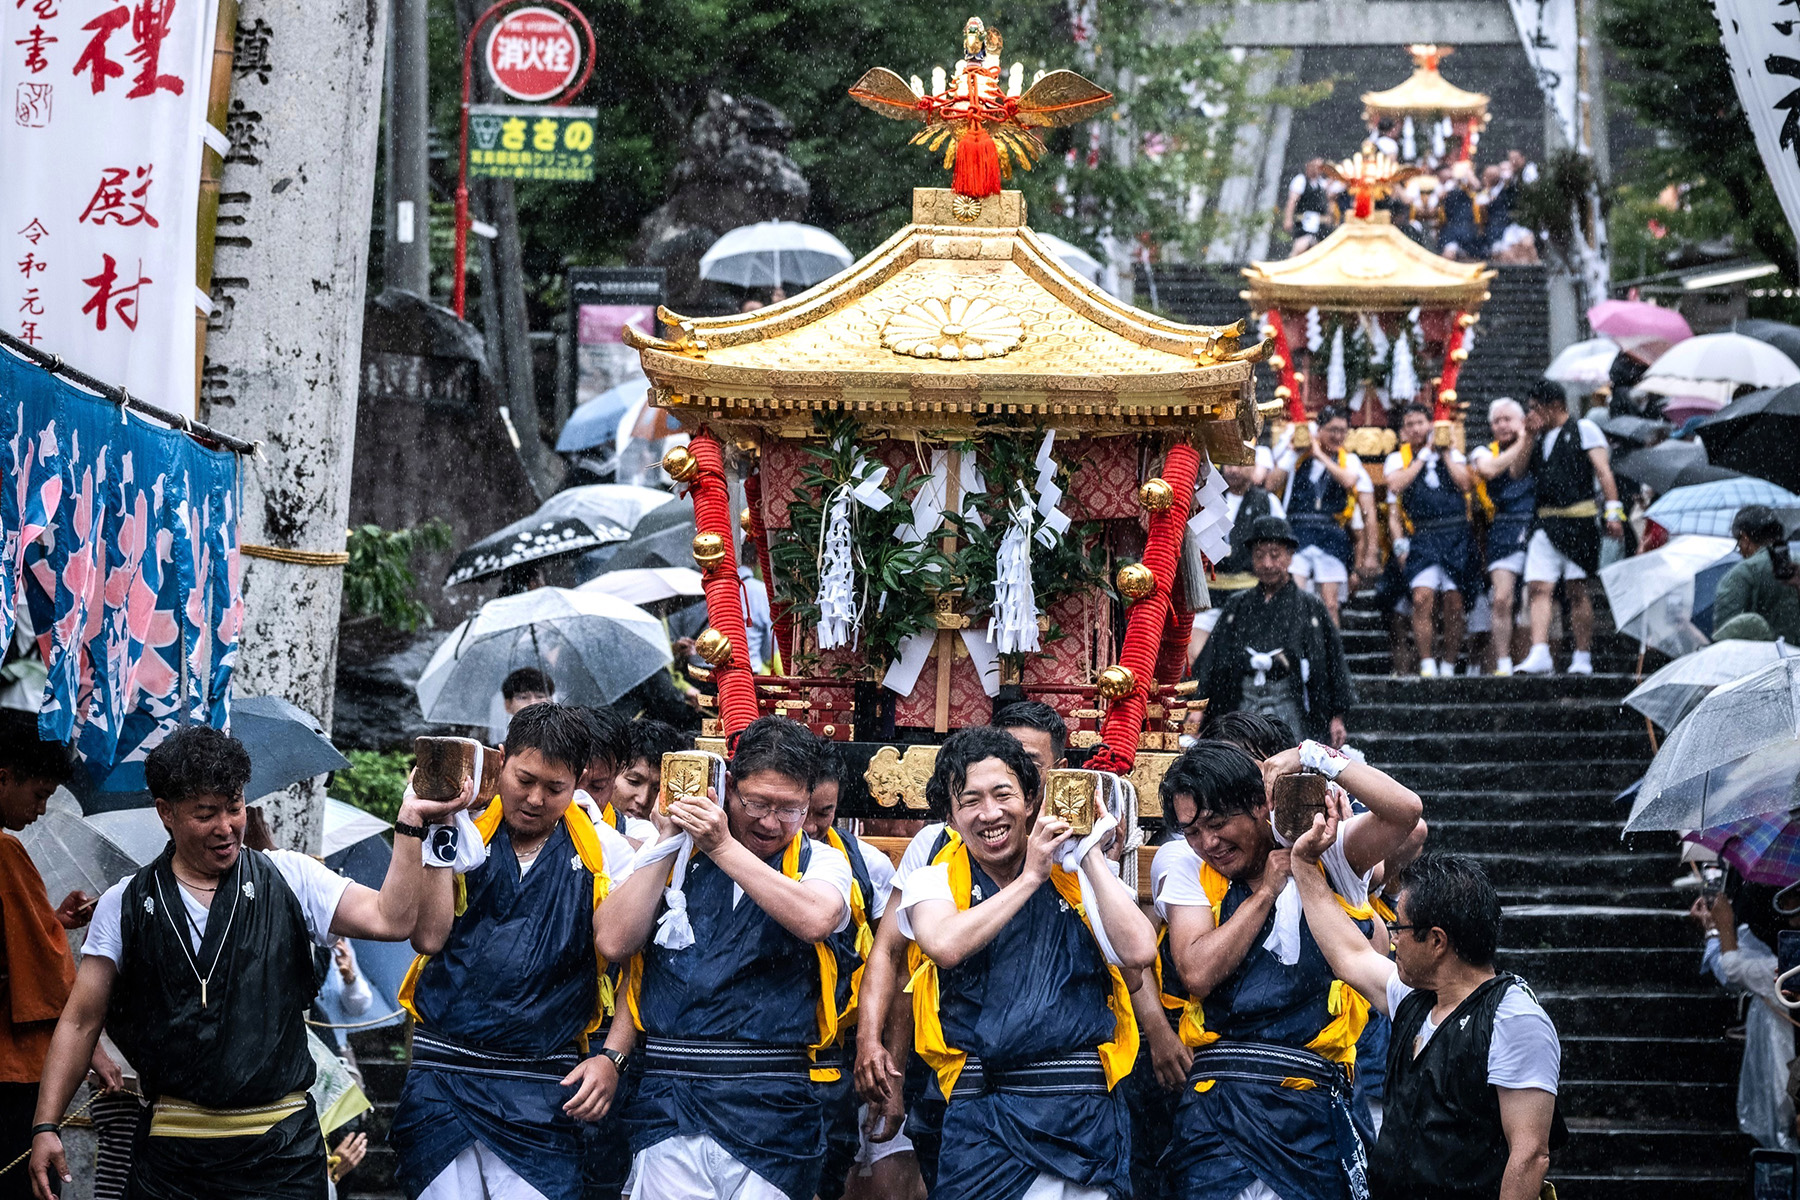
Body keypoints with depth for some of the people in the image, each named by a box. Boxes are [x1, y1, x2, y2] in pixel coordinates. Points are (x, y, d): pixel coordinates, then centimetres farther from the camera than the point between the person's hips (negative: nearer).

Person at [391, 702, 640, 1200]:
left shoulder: (606, 851, 6)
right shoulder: (465, 837, 7)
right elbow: (429, 937, -7)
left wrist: (612, 1057, -6)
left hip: (544, 1092, -1)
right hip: (441, 1082, 1)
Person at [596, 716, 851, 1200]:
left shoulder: (819, 862, 8)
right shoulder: (673, 856, 11)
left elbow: (816, 920, -15)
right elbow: (614, 941, -1)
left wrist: (724, 847, -15)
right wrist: (668, 842, -2)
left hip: (771, 1107, -1)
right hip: (668, 1104, 1)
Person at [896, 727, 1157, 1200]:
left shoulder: (1079, 875, 8)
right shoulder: (934, 881, 6)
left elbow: (1138, 951, -8)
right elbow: (946, 945, -16)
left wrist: (1091, 854, -3)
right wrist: (1031, 876, -9)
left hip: (1088, 1115, 1)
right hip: (984, 1120, -1)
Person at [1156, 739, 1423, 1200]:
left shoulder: (1325, 854, 6)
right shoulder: (1186, 866, 8)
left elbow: (1406, 810, -11)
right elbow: (1198, 973, -5)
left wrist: (1313, 756, -6)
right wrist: (1266, 891, -2)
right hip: (1219, 1103, 0)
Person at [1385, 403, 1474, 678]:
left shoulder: (1452, 453, 16)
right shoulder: (1398, 458, 12)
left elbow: (1464, 484, 0)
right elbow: (1395, 485, -8)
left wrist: (1445, 454, 0)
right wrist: (1423, 455, -2)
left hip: (1457, 534, 1)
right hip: (1422, 537, -1)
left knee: (1454, 603, -1)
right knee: (1422, 599, -17)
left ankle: (1448, 666, 8)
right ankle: (1427, 665, -16)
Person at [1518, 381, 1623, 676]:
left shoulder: (1583, 429, 2)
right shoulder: (1540, 437, 19)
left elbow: (1602, 470, -4)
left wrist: (1613, 511, -12)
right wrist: (1528, 437, 4)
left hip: (1578, 520, -5)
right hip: (1546, 523, 5)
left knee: (1577, 589, -2)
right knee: (1539, 587, -8)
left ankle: (1583, 658, 5)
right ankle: (1539, 655, -13)